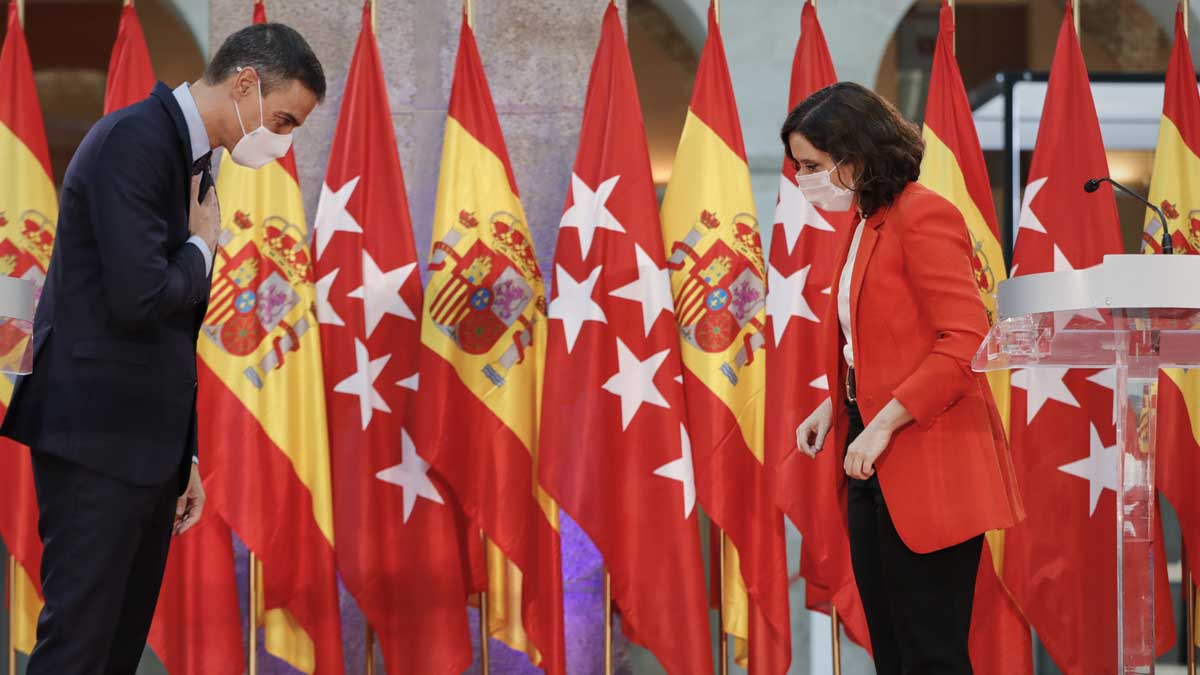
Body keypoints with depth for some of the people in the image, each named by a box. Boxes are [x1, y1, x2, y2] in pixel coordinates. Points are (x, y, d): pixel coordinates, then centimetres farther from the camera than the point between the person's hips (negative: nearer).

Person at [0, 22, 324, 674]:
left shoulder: (190, 161, 17)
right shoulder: (134, 140, -14)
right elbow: (139, 296, -25)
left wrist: (184, 455, 20)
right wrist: (202, 248, -5)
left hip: (148, 446, 10)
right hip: (96, 439, -10)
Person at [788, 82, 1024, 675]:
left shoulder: (921, 216, -13)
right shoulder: (863, 227, 15)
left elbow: (966, 342, -20)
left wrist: (883, 424, -22)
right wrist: (834, 406, 7)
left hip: (925, 469, -9)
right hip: (874, 470, 9)